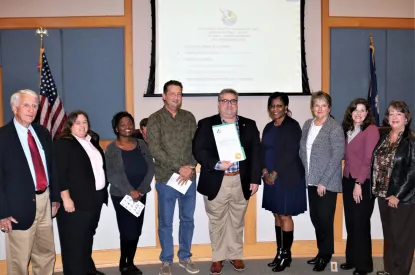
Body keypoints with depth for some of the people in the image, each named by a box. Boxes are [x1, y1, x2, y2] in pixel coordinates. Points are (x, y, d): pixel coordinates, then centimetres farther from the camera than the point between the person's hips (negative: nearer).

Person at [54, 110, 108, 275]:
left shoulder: (92, 142, 15)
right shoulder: (62, 144, -8)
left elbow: (101, 167, 20)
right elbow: (59, 174, -15)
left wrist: (103, 189, 13)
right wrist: (66, 198, -20)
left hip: (94, 198, 8)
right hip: (75, 201, -7)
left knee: (87, 238, 18)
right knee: (74, 241, 0)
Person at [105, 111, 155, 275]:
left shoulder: (141, 144, 5)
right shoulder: (111, 149, -5)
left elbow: (150, 168, 1)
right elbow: (112, 175, -12)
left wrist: (141, 190, -11)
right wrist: (130, 191, -18)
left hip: (141, 194, 4)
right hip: (121, 196, -4)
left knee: (136, 231, 7)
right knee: (128, 231, -3)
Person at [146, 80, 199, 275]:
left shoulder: (189, 117, 6)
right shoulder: (155, 119, -5)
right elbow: (154, 150, -13)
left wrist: (190, 167, -12)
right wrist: (179, 168, -17)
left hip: (189, 178, 3)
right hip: (166, 179, -3)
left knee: (188, 219, 13)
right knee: (166, 222, 8)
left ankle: (185, 257, 29)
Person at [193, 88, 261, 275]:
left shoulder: (249, 125, 7)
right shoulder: (206, 124, 1)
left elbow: (255, 153, 5)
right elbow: (198, 150, -7)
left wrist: (255, 179, -1)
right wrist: (216, 164, -19)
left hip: (241, 182, 2)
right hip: (215, 182, -1)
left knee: (237, 221, 13)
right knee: (217, 222, 9)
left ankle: (235, 255, 29)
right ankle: (218, 257, 24)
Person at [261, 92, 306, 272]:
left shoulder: (292, 126, -9)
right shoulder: (268, 127, 13)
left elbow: (290, 153, -16)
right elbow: (263, 151, 11)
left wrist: (275, 174, -14)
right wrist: (265, 172, -4)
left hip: (288, 177, -7)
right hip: (271, 178, 7)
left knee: (285, 216, -1)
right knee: (277, 215, 11)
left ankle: (286, 255, 12)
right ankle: (280, 252, 21)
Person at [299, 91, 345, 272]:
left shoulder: (335, 128, -11)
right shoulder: (307, 125, 8)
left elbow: (337, 156, -15)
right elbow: (302, 149, 14)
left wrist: (324, 182, -16)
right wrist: (307, 173, 3)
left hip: (327, 183, -6)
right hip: (312, 181, 6)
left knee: (325, 219, 1)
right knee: (315, 218, 12)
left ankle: (326, 255, 19)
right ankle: (321, 252, 28)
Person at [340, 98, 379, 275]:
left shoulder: (371, 130, -10)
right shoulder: (347, 130, 11)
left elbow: (369, 159, -15)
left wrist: (359, 183, -17)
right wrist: (348, 180, 1)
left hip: (364, 183, -6)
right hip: (347, 180, 6)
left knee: (360, 223, 1)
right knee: (350, 222, 11)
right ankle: (352, 259, 23)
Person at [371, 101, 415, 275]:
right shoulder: (383, 139, 8)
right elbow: (375, 165, 11)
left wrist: (398, 195, -16)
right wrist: (376, 189, 4)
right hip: (383, 194, 6)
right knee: (388, 234, 16)